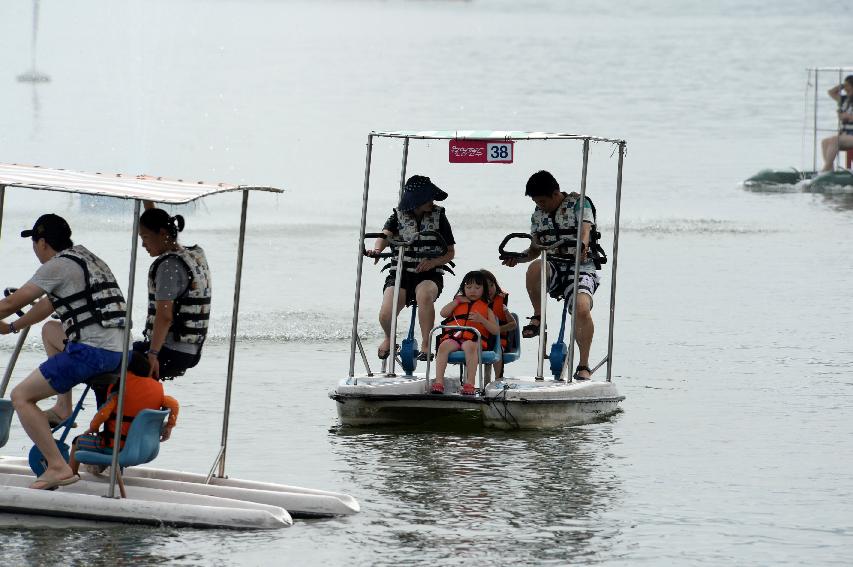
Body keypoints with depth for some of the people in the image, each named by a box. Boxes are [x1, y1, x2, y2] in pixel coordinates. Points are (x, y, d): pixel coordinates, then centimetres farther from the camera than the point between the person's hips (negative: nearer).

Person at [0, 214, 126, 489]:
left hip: (91, 353, -9)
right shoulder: (85, 258, 21)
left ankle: (58, 468, -14)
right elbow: (50, 304, 33)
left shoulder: (58, 266, -7)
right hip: (117, 350, 9)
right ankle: (64, 409, 29)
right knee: (51, 330, 35)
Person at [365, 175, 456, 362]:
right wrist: (377, 249, -39)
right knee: (386, 315, -22)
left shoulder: (438, 217, 4)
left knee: (424, 295, -39)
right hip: (400, 273, 1)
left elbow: (450, 252, 7)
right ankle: (389, 338, 16)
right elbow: (385, 235, -15)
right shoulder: (398, 216, 4)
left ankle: (425, 345, -29)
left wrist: (433, 262, -15)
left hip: (429, 274, -1)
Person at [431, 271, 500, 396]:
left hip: (474, 339, -2)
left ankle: (469, 384, -46)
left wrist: (481, 320, -6)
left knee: (470, 346, -39)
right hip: (453, 337, 2)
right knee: (443, 346, -32)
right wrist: (457, 301, 13)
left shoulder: (486, 308, 22)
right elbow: (443, 313, 12)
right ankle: (439, 382, -39)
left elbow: (496, 330, 10)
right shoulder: (458, 304, 30)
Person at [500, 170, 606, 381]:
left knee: (582, 308, -32)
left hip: (582, 269, -4)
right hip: (555, 268, 4)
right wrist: (517, 258, -4)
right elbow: (535, 249, 17)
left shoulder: (578, 204, -3)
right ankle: (538, 318, -13)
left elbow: (585, 230, -20)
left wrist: (583, 246, -43)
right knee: (535, 268, -33)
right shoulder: (538, 214, 12)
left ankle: (584, 365, -21)